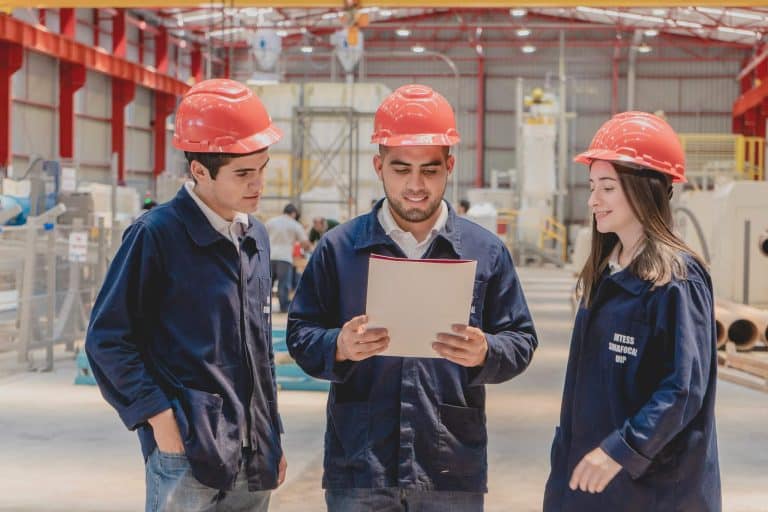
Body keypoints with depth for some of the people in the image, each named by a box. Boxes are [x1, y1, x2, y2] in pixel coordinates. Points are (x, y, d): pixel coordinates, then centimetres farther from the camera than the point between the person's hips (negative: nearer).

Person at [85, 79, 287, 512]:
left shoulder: (256, 237, 13)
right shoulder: (157, 235, -9)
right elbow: (107, 338, -8)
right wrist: (159, 415, -13)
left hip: (253, 460, 7)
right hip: (187, 454, -7)